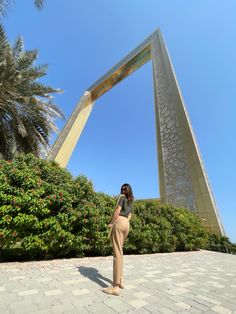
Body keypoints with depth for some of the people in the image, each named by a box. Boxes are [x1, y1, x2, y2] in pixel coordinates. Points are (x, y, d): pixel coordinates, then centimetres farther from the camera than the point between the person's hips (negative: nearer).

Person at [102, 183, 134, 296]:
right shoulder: (130, 201, 22)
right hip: (126, 225, 8)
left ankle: (115, 287, -4)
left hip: (119, 222, -7)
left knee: (117, 252, -8)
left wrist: (110, 223, -3)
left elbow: (117, 210, -10)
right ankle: (120, 280, 21)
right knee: (119, 251, 16)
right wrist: (125, 223, 15)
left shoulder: (122, 197, 0)